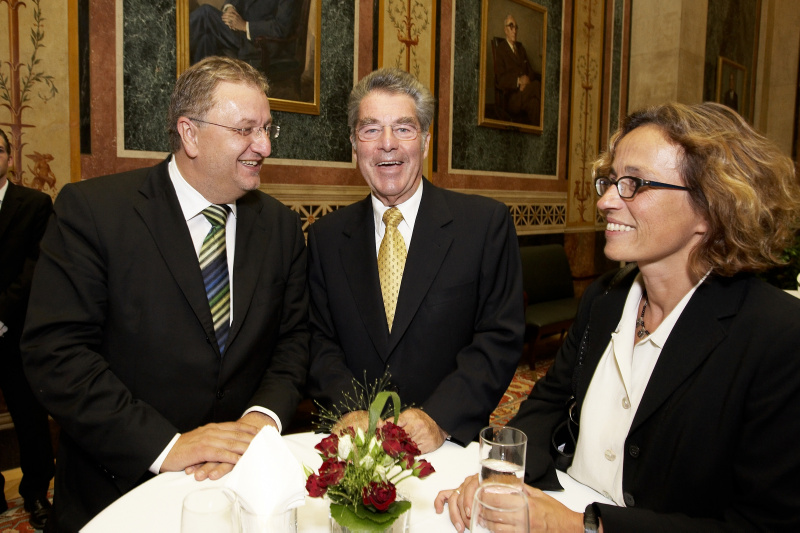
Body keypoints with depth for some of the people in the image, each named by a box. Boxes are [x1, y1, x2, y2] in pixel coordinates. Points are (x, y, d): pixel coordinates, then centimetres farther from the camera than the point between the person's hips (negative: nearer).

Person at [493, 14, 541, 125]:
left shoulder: (521, 47, 24)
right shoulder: (500, 49, 4)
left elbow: (530, 70, 19)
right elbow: (500, 79, -6)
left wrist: (527, 81, -5)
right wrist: (518, 81, -21)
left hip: (525, 91, 5)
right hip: (511, 98, -5)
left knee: (534, 103, -32)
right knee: (537, 85, -31)